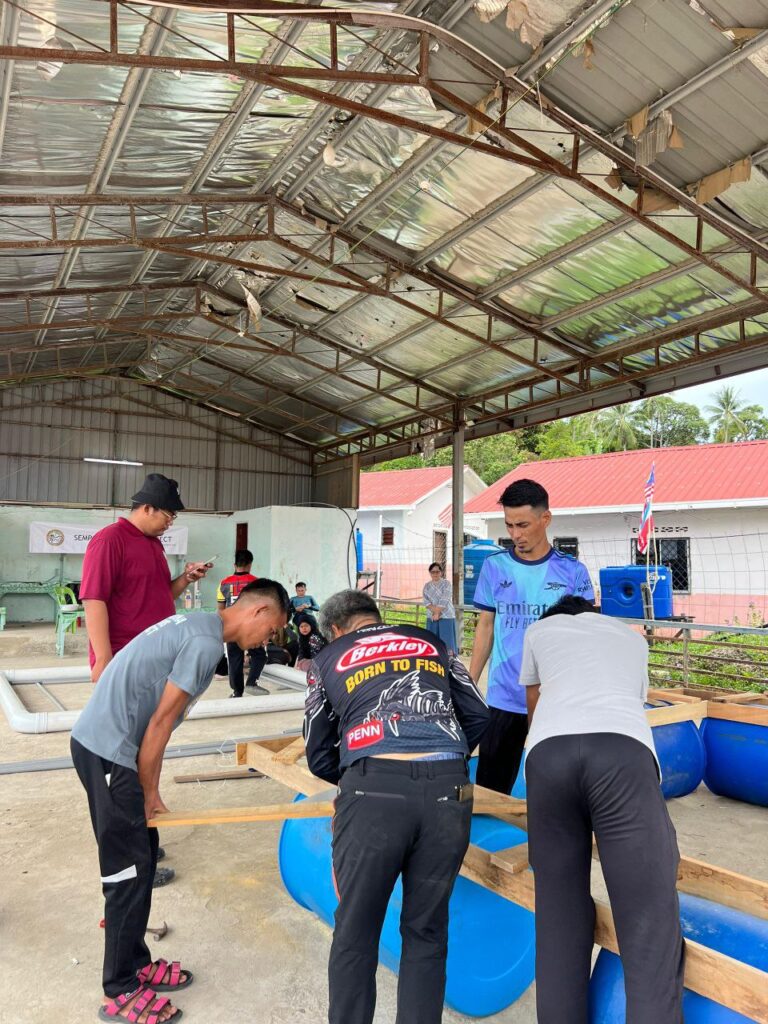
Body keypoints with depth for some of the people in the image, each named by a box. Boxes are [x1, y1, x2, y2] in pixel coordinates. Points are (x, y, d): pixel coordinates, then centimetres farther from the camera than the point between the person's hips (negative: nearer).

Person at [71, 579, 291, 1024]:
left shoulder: (196, 626, 12)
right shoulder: (207, 643, -19)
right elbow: (160, 723, -16)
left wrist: (150, 791, 15)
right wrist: (148, 792, -3)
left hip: (105, 745, 10)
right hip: (108, 752, -10)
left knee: (142, 856, 17)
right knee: (129, 868, 2)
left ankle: (136, 964, 31)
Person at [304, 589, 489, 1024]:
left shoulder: (328, 659, 21)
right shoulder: (431, 642, 25)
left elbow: (319, 758, 23)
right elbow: (478, 716, 21)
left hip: (373, 792, -2)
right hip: (448, 790, 2)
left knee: (355, 934, 17)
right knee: (427, 933, 19)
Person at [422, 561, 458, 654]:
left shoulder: (446, 584, -4)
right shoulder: (427, 586, 10)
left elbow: (444, 601, -12)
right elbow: (426, 601, -1)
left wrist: (437, 613, -13)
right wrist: (434, 610, -14)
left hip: (446, 616, -4)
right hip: (431, 617, 5)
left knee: (447, 640, -7)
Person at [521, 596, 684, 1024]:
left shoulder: (540, 630, 32)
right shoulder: (633, 637, 35)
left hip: (549, 752, 1)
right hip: (624, 753, 0)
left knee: (560, 924, 11)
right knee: (651, 938, 0)